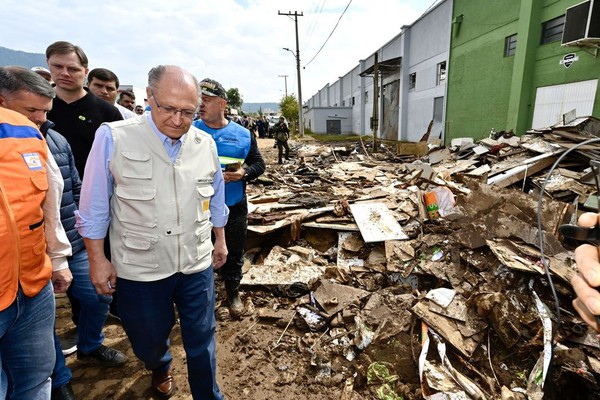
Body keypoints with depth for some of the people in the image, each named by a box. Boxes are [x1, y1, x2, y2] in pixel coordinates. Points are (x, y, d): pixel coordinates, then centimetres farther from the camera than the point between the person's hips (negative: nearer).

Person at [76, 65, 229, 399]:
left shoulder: (205, 144, -4)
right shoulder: (113, 138, -13)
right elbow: (94, 208, -5)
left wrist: (220, 241, 14)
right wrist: (97, 259, -3)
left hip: (197, 263, 2)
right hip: (139, 268, -1)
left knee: (201, 339, 15)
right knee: (149, 338, 23)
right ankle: (161, 368, 59)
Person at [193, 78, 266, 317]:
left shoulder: (242, 134, 0)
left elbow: (259, 163, 5)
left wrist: (245, 172, -15)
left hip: (235, 208, 1)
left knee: (233, 255, 16)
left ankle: (233, 293, 39)